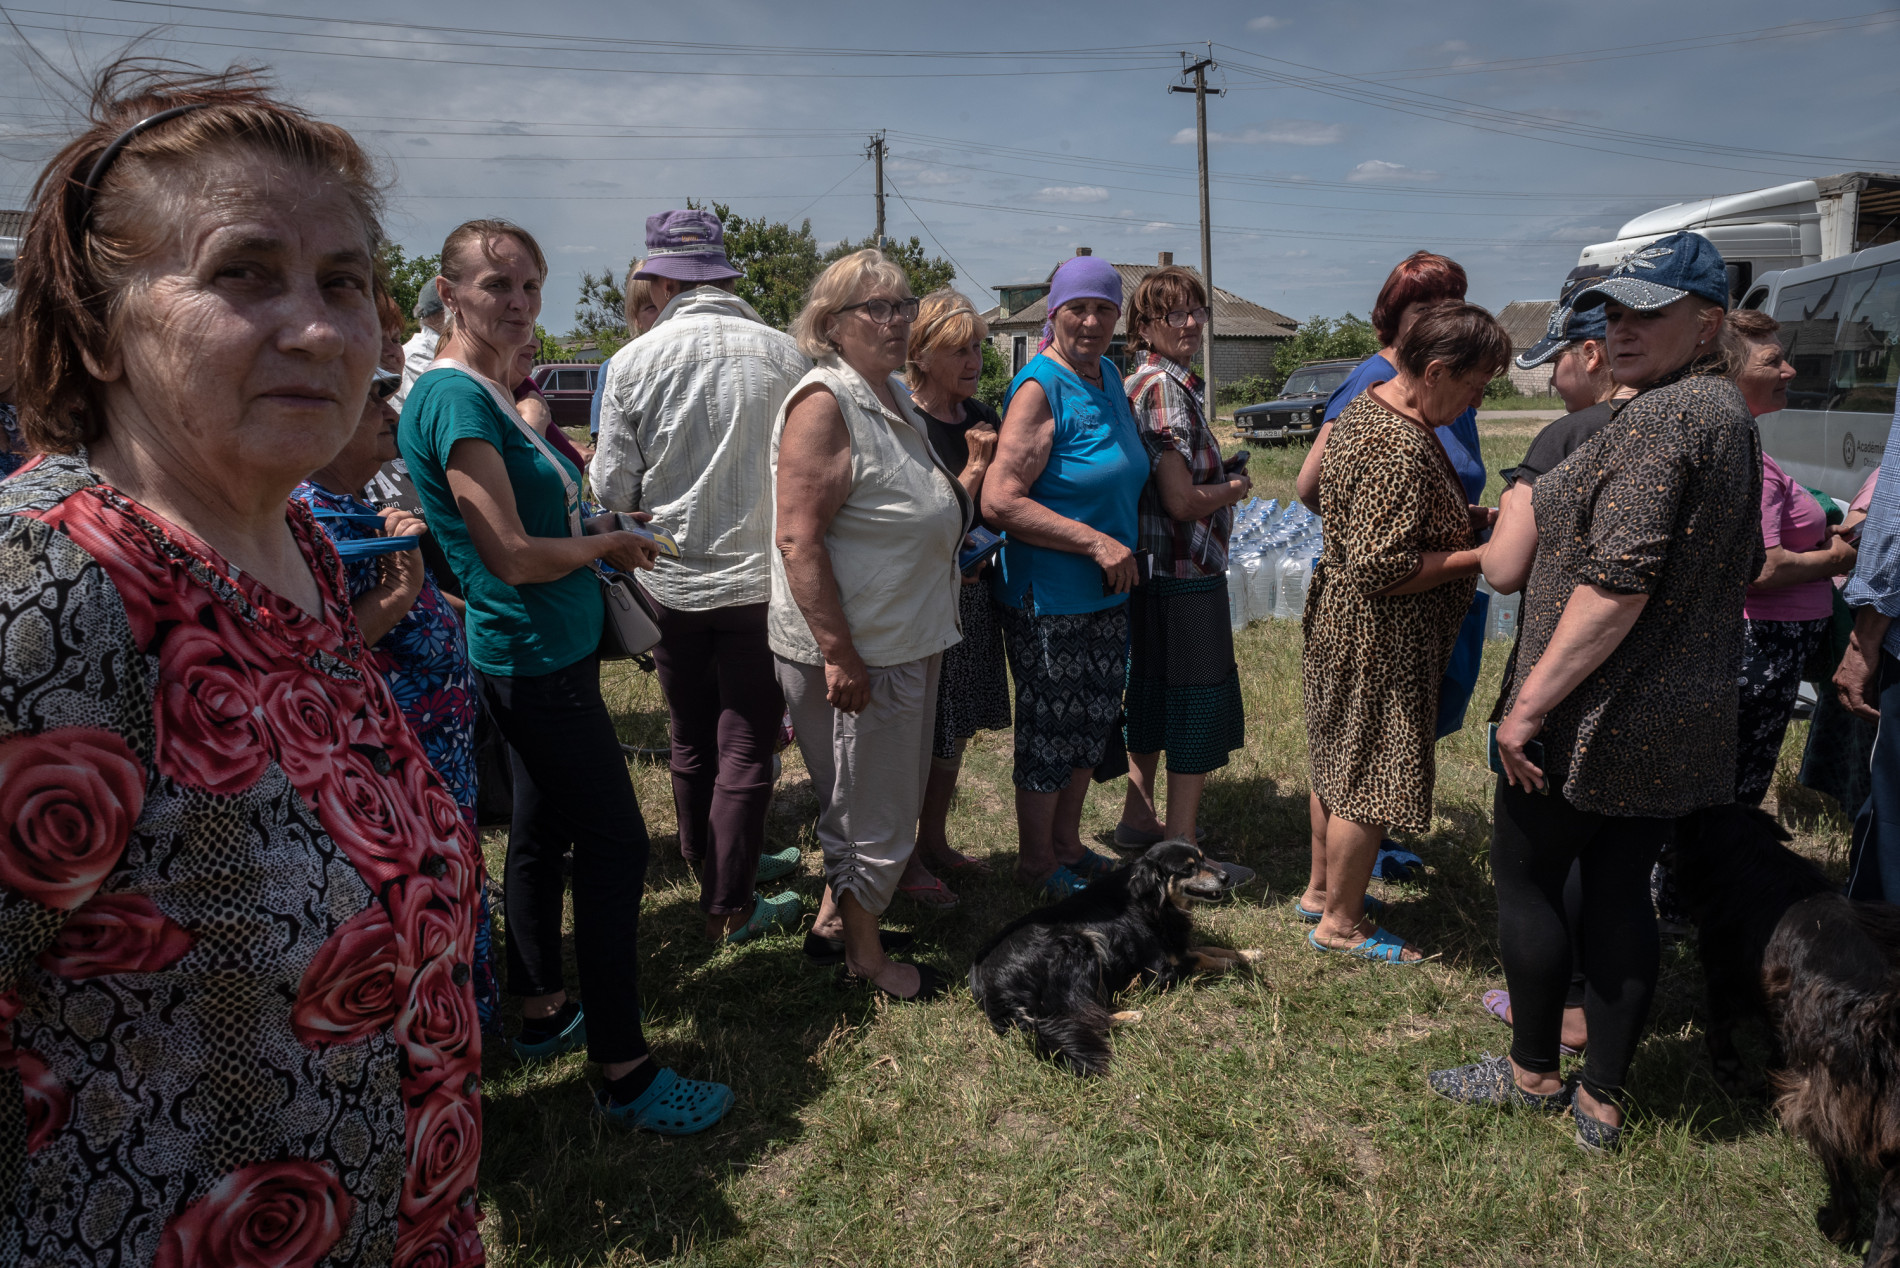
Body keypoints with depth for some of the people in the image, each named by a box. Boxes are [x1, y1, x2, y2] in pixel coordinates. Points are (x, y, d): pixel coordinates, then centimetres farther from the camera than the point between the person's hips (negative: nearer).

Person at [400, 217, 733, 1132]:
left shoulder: (485, 392, 12)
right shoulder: (457, 396, -18)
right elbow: (513, 557, -22)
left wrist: (591, 527, 6)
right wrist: (606, 544, -7)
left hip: (539, 655, 10)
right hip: (536, 659, -10)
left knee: (543, 832, 18)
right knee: (615, 846, -6)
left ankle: (544, 1012, 34)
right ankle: (624, 1073, 4)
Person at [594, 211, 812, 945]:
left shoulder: (632, 362, -8)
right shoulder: (783, 354, -8)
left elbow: (611, 489, -4)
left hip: (672, 582, 2)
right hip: (759, 577, -1)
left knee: (692, 744, 18)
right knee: (747, 748, 7)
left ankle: (716, 870, 34)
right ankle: (731, 908, 16)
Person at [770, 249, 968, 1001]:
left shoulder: (893, 392, 11)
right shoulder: (825, 401, -18)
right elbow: (798, 538, -24)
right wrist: (839, 654, -26)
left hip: (905, 640, 9)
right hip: (853, 649, -9)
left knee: (887, 793, 21)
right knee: (870, 806, 5)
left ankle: (835, 914, 40)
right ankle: (864, 958, 24)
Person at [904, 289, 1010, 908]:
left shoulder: (980, 416, 8)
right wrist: (975, 467, -18)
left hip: (972, 587, 8)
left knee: (958, 727, 16)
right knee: (921, 735, 1)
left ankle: (935, 840, 32)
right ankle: (904, 861, 17)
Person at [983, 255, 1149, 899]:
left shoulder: (1109, 376, 9)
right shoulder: (1040, 387, -16)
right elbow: (999, 502, -24)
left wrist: (1120, 547, 13)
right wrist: (1095, 541, -23)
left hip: (1106, 590, 8)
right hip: (1048, 596, -8)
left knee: (1093, 718, 17)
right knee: (1050, 725, 4)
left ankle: (1067, 842, 34)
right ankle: (1036, 859, 22)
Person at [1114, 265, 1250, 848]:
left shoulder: (1136, 382, 12)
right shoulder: (1166, 389, -18)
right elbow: (1182, 501, -23)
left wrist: (1221, 476, 12)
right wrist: (1235, 489, -5)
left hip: (1151, 571, 10)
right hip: (1188, 574, -10)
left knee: (1153, 694, 20)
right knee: (1198, 707, 1)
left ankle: (1137, 818, 33)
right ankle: (1180, 845, 10)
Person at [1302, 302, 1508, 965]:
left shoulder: (1369, 403, 6)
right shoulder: (1401, 449, -27)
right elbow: (1384, 569, -29)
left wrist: (1466, 521, 10)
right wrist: (1481, 556, -19)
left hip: (1341, 619, 11)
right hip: (1379, 638, -11)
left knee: (1339, 761, 21)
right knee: (1370, 776, 3)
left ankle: (1321, 887, 38)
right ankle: (1340, 922, 19)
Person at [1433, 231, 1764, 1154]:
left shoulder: (1658, 419, -18)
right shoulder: (1728, 413, 14)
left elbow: (1618, 582, -26)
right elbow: (1741, 569, 21)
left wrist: (1530, 701, -23)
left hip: (1598, 718, -9)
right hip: (1685, 718, 9)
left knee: (1525, 874, 7)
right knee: (1621, 889, 13)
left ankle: (1534, 1072, 22)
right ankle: (1602, 1101, 22)